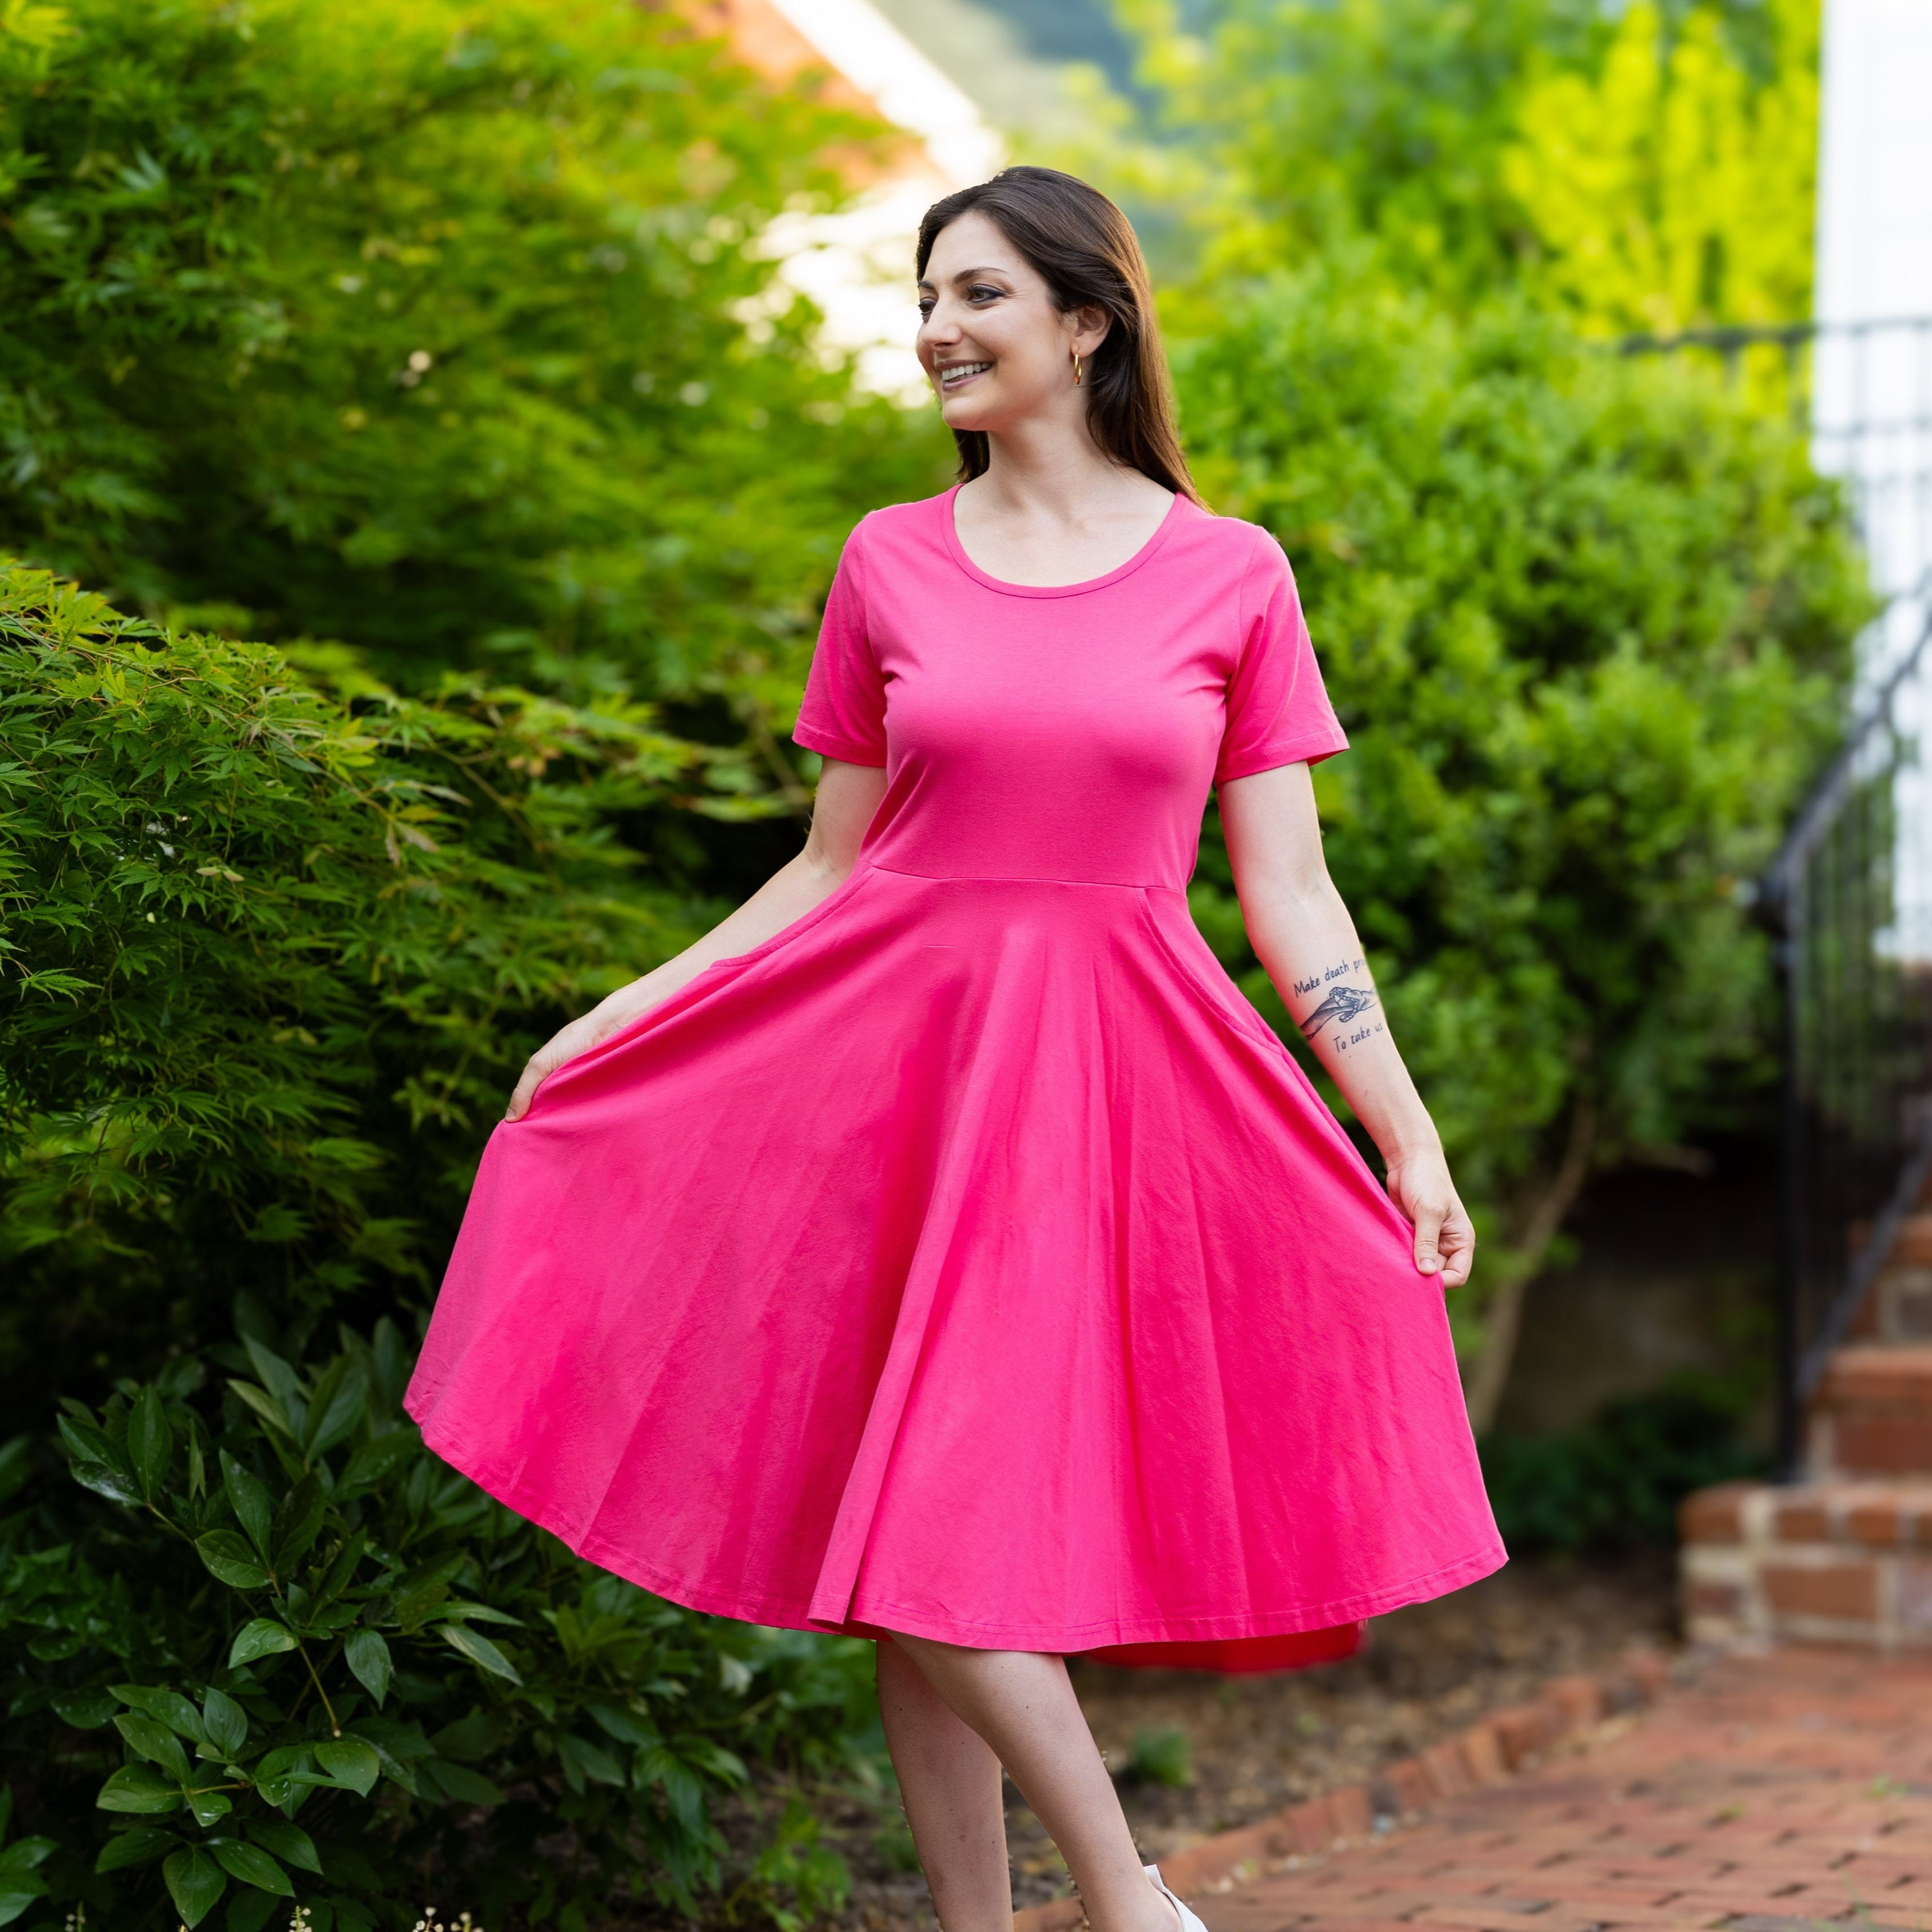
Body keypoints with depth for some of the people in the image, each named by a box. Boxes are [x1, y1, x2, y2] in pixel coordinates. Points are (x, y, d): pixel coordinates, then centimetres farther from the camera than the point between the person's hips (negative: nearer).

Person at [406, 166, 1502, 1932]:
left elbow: (1287, 893, 3)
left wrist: (1412, 1138, -1)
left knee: (950, 1527, -10)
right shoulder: (891, 565, 7)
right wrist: (609, 1022, 8)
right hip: (895, 1056, 3)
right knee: (911, 1540, 3)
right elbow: (830, 866, 12)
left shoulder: (1230, 578, 1)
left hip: (1113, 1084, -3)